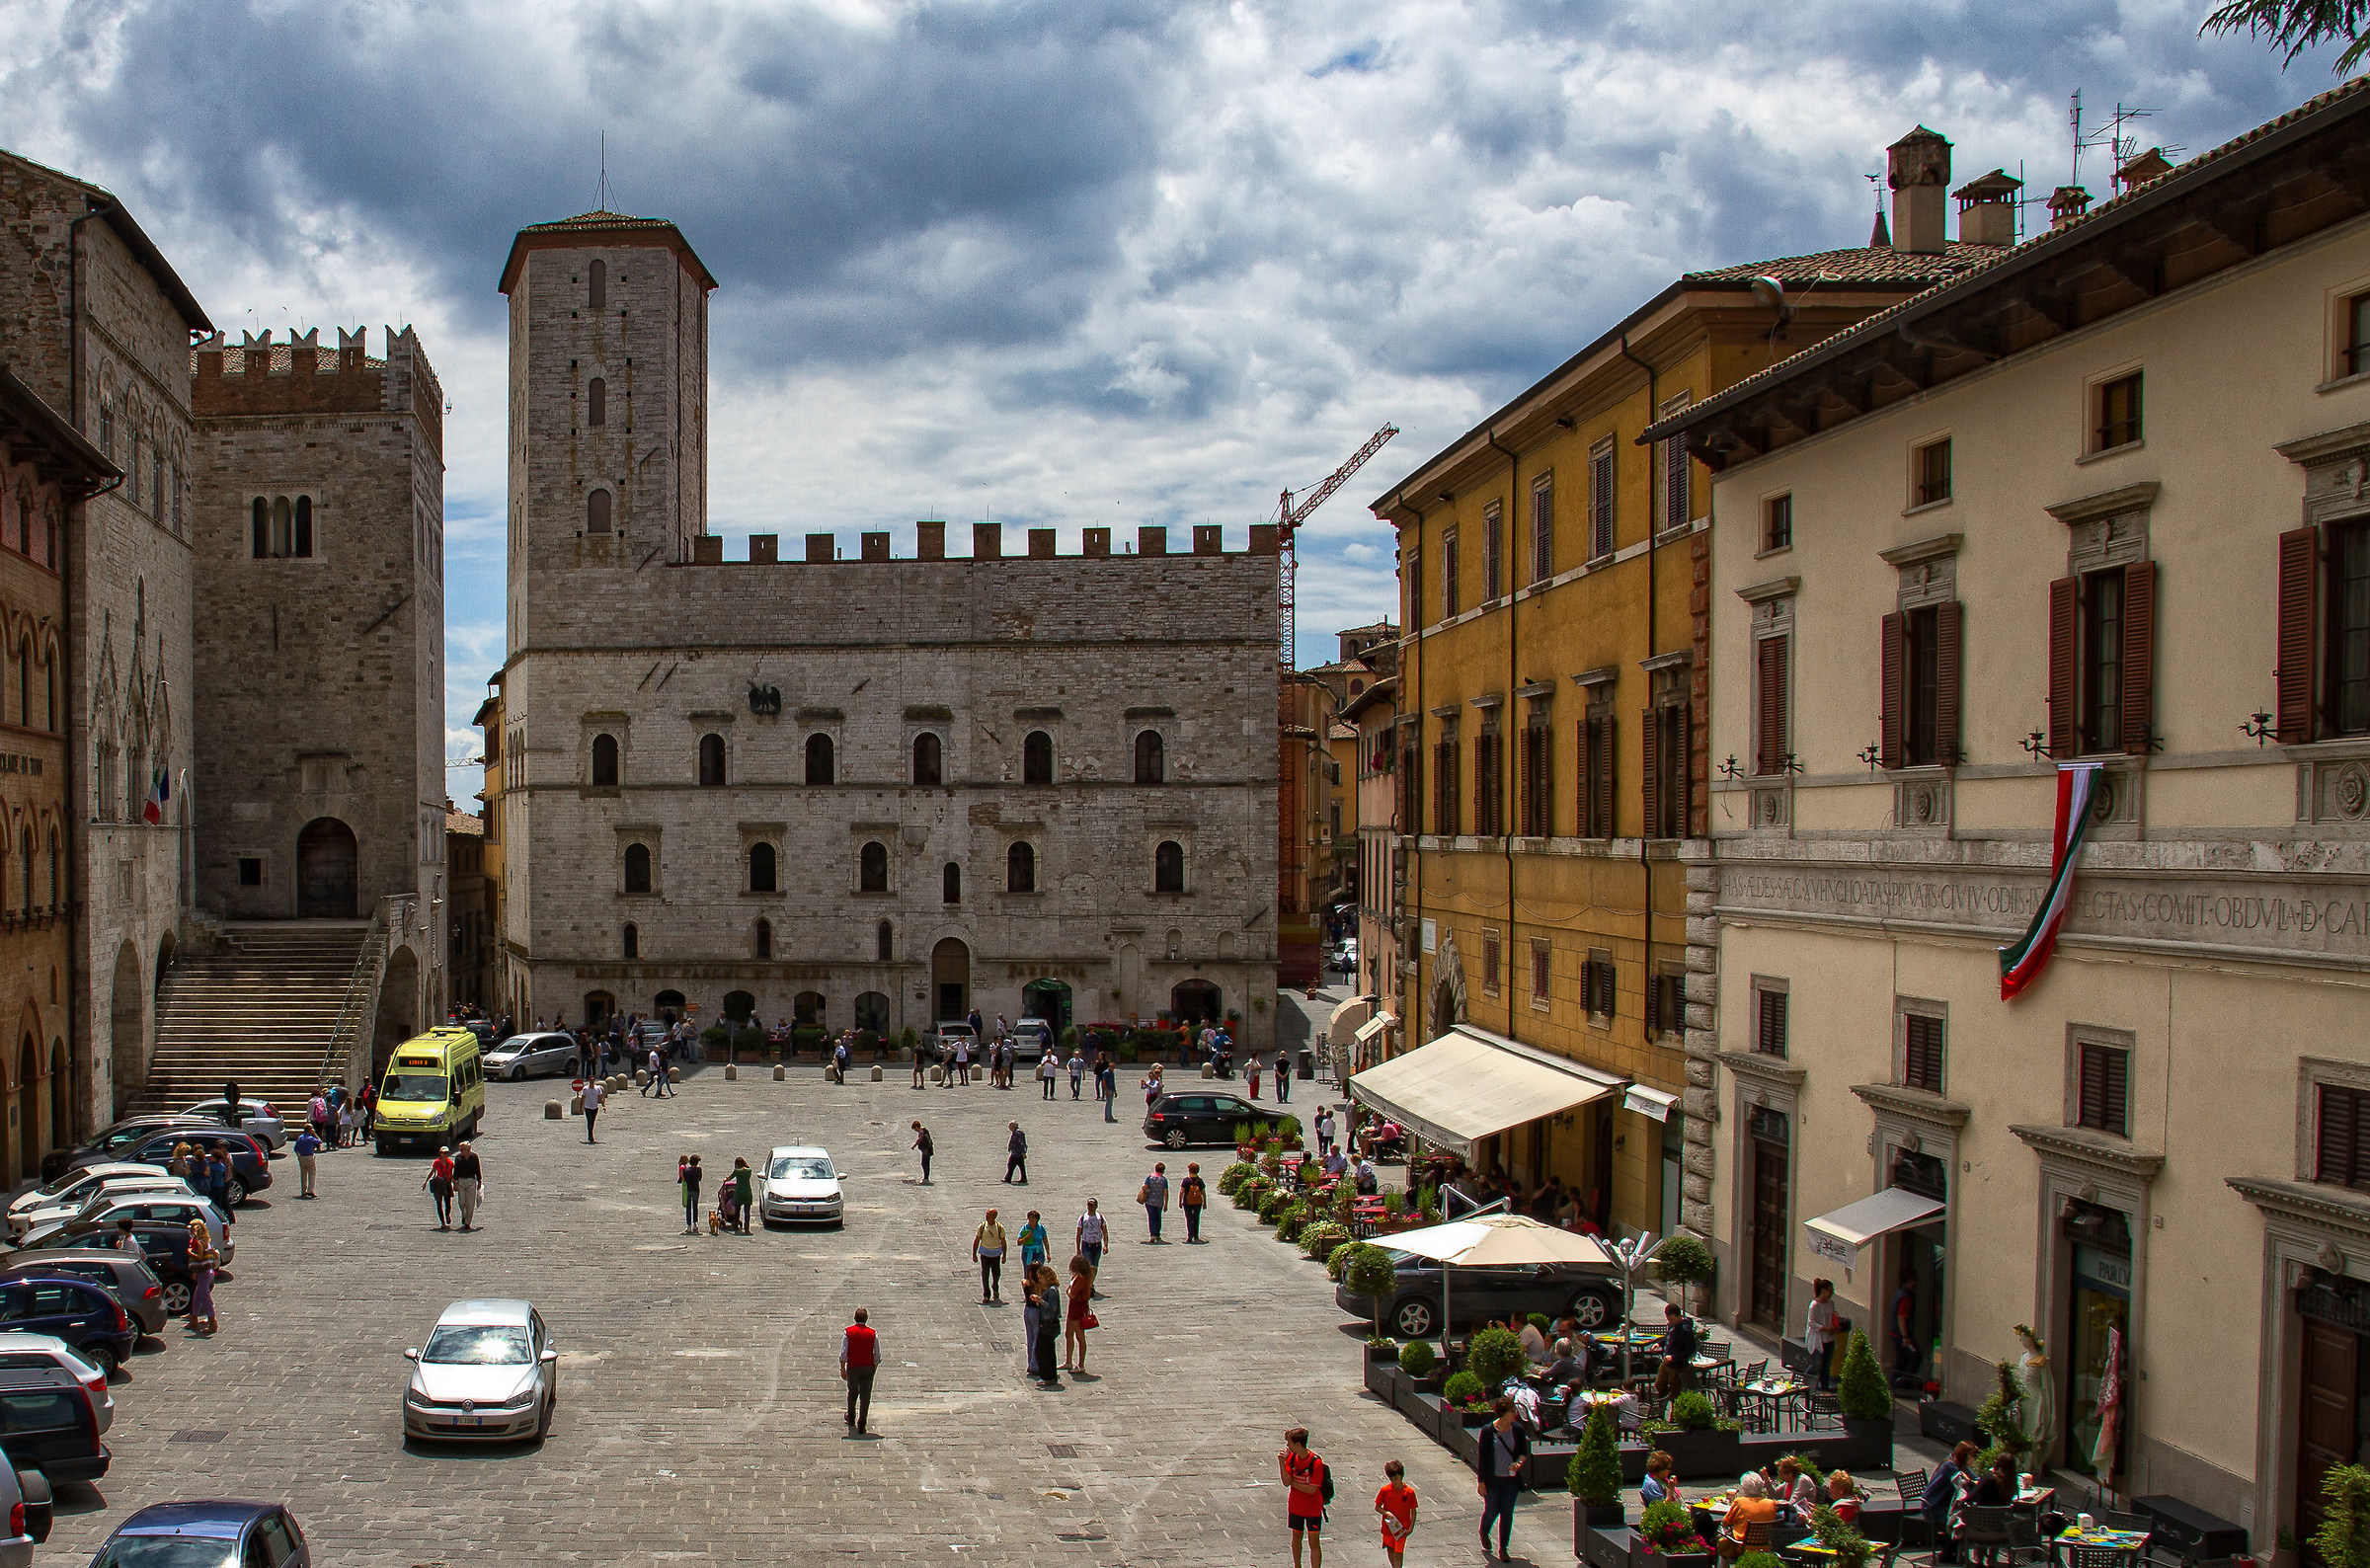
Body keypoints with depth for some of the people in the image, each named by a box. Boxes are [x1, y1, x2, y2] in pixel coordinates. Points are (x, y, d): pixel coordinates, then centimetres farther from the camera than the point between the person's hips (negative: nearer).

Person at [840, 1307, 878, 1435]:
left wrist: (843, 1369, -4)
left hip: (853, 1367, 0)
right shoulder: (873, 1333, -4)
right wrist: (875, 1368, 13)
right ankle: (861, 1426, 0)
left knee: (852, 1392, 23)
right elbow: (877, 1355, -1)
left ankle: (851, 1419, 40)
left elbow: (843, 1353, -10)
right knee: (865, 1396, 2)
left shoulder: (848, 1332, -7)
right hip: (868, 1367, 0)